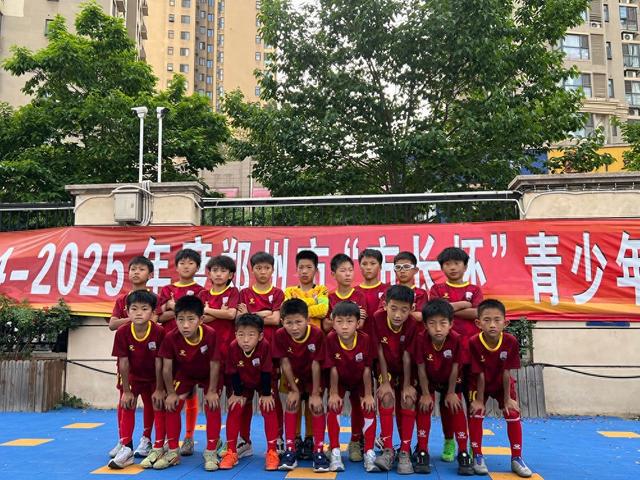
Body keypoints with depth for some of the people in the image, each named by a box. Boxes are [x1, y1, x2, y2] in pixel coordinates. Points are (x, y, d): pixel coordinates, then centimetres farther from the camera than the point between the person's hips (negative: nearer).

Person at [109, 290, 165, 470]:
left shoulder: (159, 332, -27)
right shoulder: (122, 332, -23)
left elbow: (159, 362, -20)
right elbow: (123, 362, -18)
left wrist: (159, 389, -15)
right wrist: (126, 391, -14)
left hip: (154, 377, -1)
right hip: (132, 376, 1)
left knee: (158, 406, 1)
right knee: (125, 407, -5)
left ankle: (159, 447, 15)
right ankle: (126, 449, 4)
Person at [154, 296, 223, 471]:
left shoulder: (210, 335, -37)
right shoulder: (171, 337, -31)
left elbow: (214, 365, -25)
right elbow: (167, 367, -19)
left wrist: (212, 391, -19)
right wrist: (171, 393, -13)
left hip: (208, 376, -2)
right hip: (184, 374, 2)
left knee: (212, 407, -12)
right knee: (172, 406, -4)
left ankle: (211, 452, 1)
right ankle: (173, 452, 10)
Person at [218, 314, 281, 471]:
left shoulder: (265, 346, -38)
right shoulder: (233, 347, -30)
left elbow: (266, 372, -26)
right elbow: (233, 373, -17)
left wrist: (266, 394, -18)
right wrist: (237, 394, -10)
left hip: (263, 383, -2)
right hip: (243, 384, 2)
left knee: (269, 410, -13)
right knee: (234, 410, -7)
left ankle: (272, 452, -4)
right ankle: (231, 452, 4)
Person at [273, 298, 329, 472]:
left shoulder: (317, 334, -32)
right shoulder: (280, 335, -27)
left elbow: (316, 364, -26)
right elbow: (285, 363, -18)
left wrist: (315, 393, -22)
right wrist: (294, 390, -15)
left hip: (314, 376, -1)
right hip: (294, 376, 2)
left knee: (317, 406, -14)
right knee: (292, 403, -12)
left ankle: (318, 451, -4)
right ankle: (290, 450, -3)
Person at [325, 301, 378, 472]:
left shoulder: (366, 339, -30)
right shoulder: (330, 339, -30)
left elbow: (367, 369, -20)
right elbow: (333, 369, -21)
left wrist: (368, 395, -14)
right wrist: (333, 394, -15)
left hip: (360, 382, 0)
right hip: (340, 381, 0)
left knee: (368, 410, -10)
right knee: (333, 408, -16)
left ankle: (369, 454, -1)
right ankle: (335, 453, -9)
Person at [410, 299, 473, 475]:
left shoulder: (456, 339, -33)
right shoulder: (421, 339, -33)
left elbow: (455, 368, -19)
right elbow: (421, 369, -21)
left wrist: (451, 393, -10)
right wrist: (425, 394, -13)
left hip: (451, 381, 0)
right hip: (428, 381, 0)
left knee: (456, 410, -4)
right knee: (424, 409, -7)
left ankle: (463, 454, 5)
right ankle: (422, 452, 3)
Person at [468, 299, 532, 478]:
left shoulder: (511, 342, -29)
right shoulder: (474, 343, -33)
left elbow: (506, 372, -20)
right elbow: (480, 375, -24)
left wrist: (507, 399, -12)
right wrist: (479, 400, -17)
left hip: (502, 384, 2)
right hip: (480, 384, -1)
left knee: (513, 414, -6)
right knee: (476, 413, -12)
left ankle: (516, 459, 8)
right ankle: (477, 456, 3)